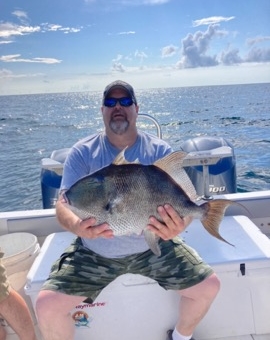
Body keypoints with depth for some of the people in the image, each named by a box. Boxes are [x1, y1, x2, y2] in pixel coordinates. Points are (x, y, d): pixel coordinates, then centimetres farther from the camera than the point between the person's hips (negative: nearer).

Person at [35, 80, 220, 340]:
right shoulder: (83, 152, -6)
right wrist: (77, 226, -36)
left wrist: (179, 225, -34)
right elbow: (64, 204, -12)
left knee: (209, 286, -6)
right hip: (94, 252, 0)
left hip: (153, 246, 1)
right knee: (47, 305, -15)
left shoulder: (160, 151, -4)